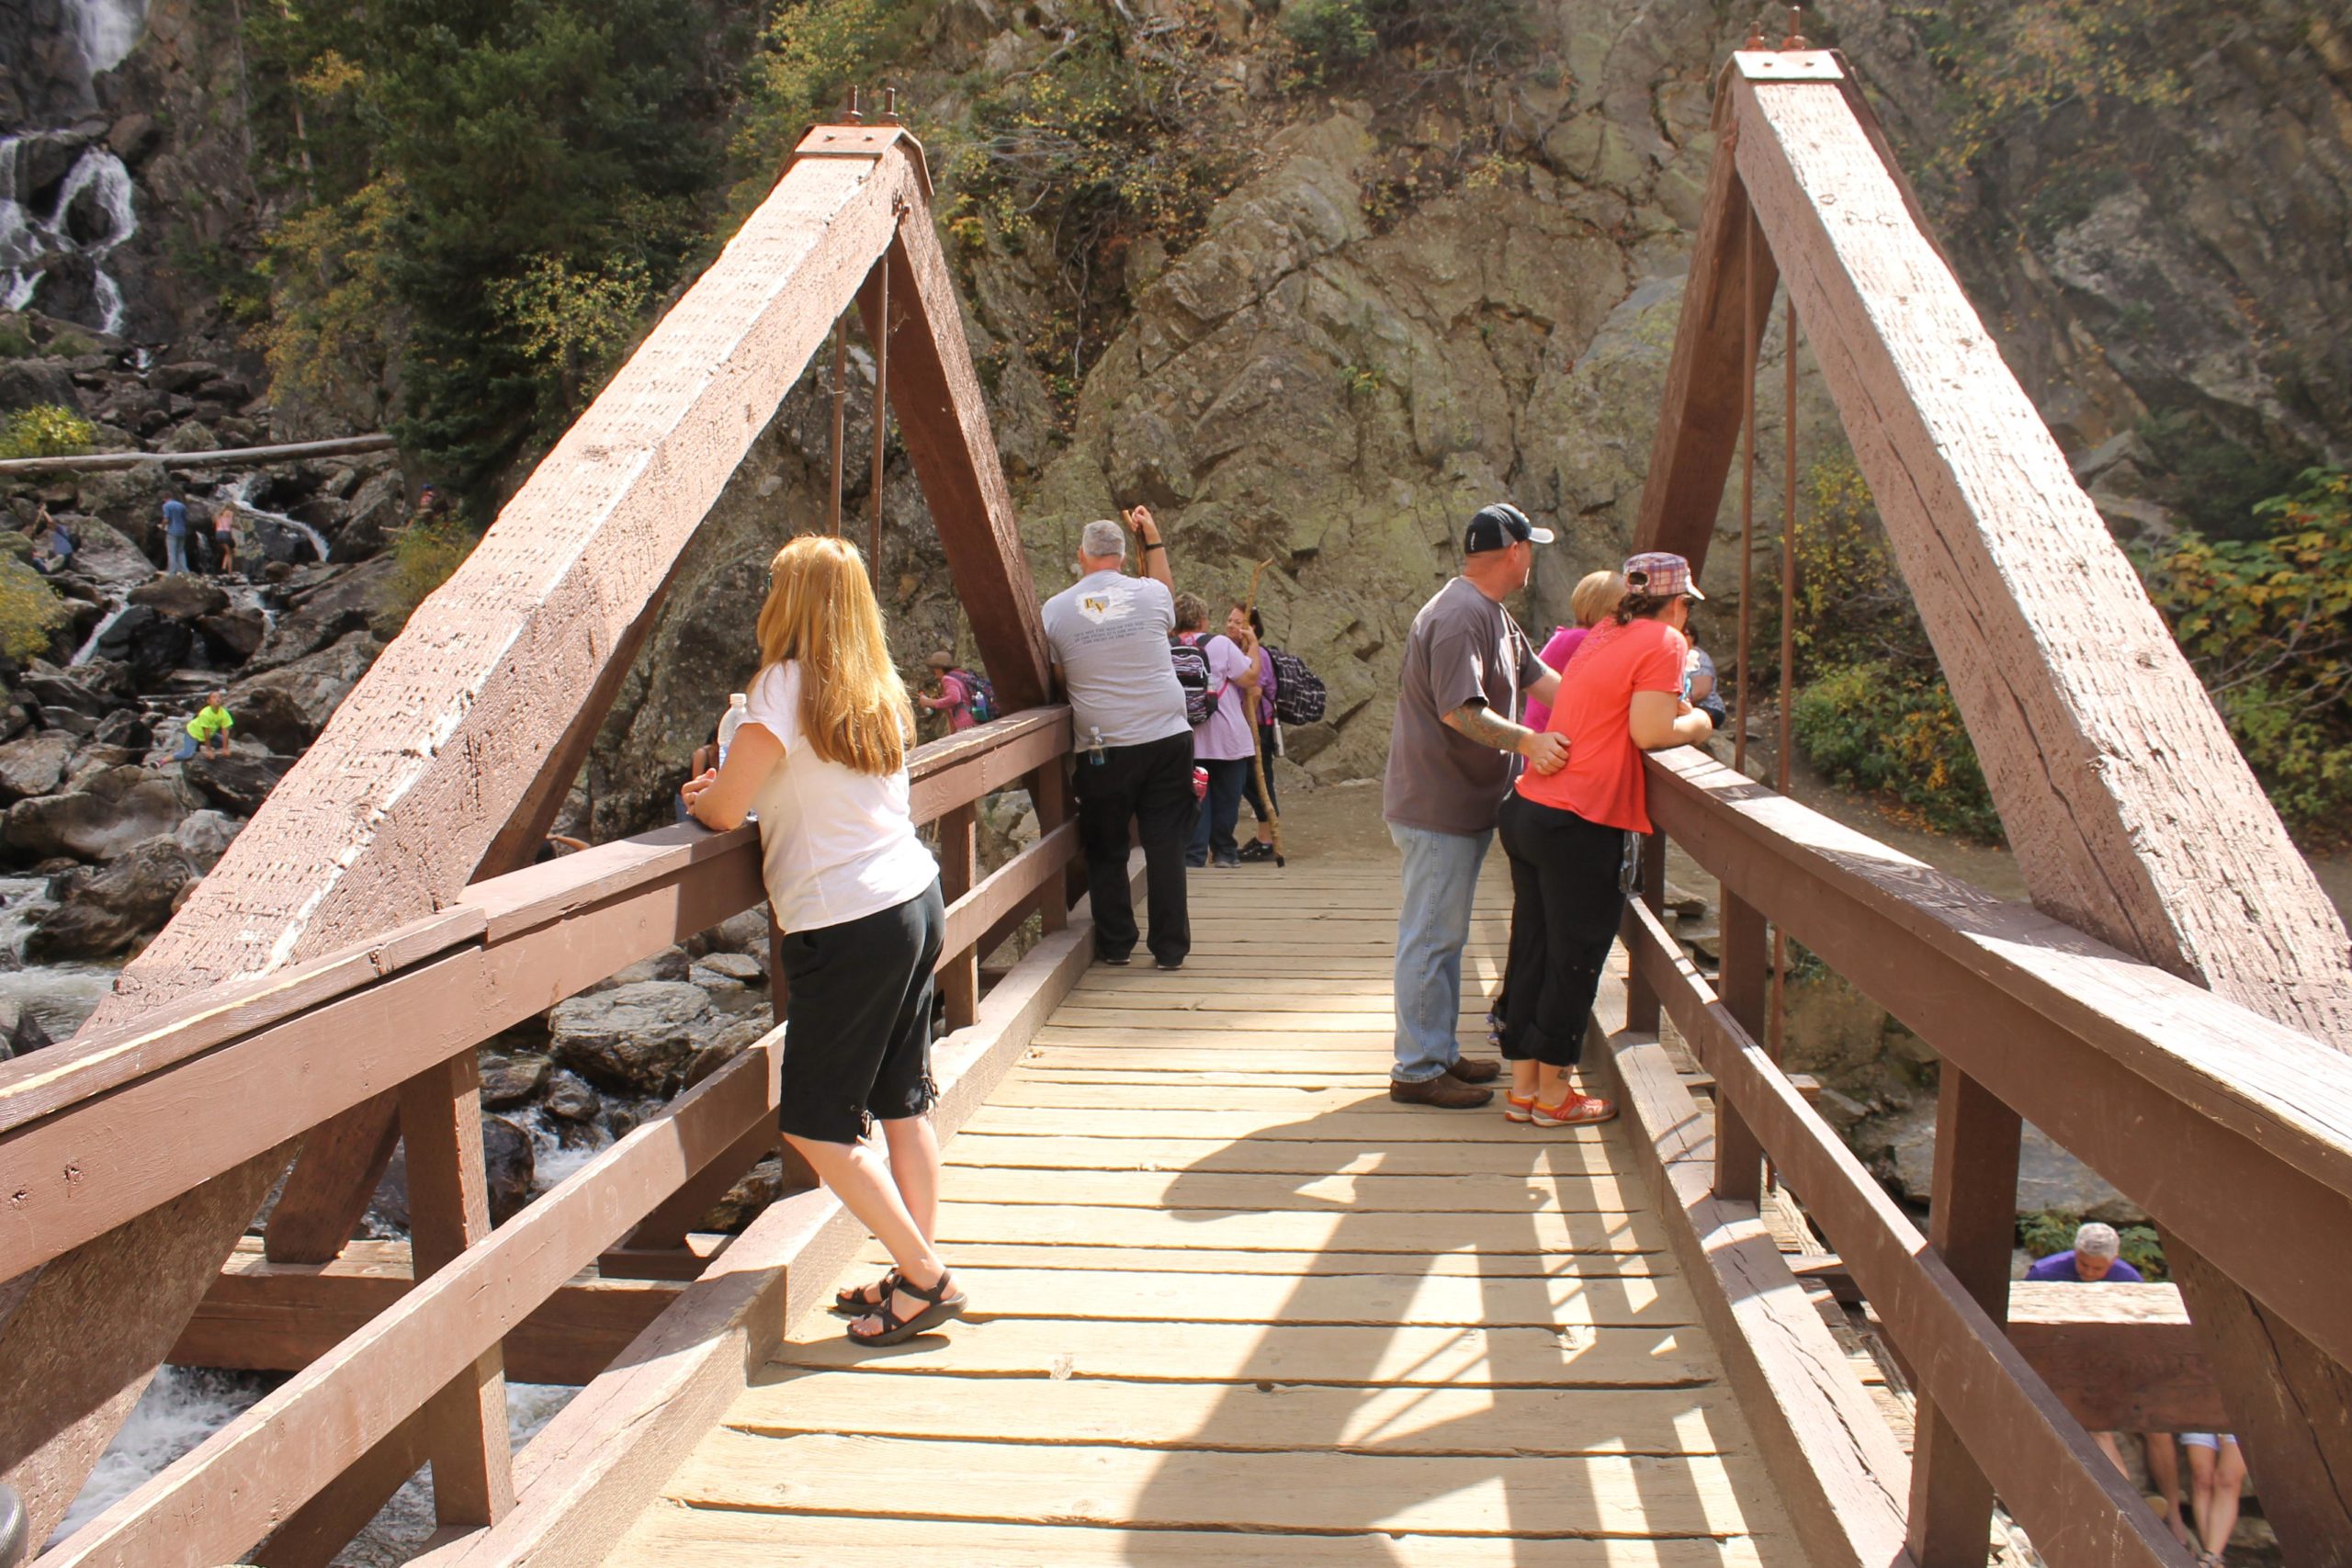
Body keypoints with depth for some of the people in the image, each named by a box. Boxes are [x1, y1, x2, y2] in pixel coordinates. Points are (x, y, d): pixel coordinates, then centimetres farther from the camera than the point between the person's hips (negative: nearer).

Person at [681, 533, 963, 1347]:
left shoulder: (786, 685, -13)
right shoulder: (879, 689, 9)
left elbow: (721, 811, -11)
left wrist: (700, 796, 11)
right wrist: (733, 783, 15)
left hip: (848, 925, -8)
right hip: (915, 902, 8)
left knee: (816, 1124, 4)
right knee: (903, 1103, 15)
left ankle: (925, 1278, 7)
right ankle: (920, 1274, 22)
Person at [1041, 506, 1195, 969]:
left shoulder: (1054, 609, -1)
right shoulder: (1151, 593, 1)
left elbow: (1059, 682, 7)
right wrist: (1153, 539, 30)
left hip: (1102, 750, -1)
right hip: (1167, 739, 1)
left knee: (1105, 851, 13)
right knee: (1166, 845, 5)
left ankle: (1115, 945, 20)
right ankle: (1170, 948, 8)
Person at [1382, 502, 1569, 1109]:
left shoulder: (1492, 615, 15)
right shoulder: (1460, 616, -20)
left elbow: (1542, 680, 12)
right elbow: (1460, 710, -28)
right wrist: (1528, 741, -38)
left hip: (1464, 805, 11)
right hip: (1437, 808, -11)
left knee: (1443, 935, 17)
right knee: (1431, 936, -4)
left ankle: (1439, 1053, 28)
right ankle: (1417, 1070, 5)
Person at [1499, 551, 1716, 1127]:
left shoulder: (1606, 633, 16)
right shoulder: (1663, 641, -6)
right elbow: (1649, 732, -15)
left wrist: (1674, 704, 18)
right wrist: (1694, 725, 3)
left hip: (1528, 810, 8)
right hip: (1579, 825, -8)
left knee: (1531, 950, 13)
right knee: (1573, 961, 4)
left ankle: (1523, 1086, 22)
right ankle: (1553, 1095, 15)